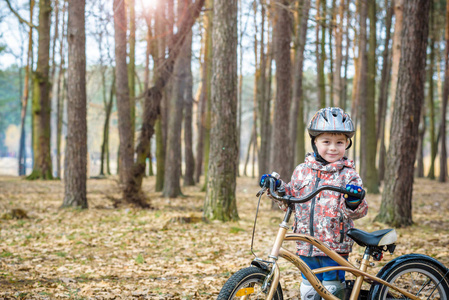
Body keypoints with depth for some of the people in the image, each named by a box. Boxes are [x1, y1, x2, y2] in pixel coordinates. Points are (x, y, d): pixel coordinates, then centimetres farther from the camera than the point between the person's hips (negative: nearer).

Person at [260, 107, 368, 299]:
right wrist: (279, 188, 0)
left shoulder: (348, 175, -4)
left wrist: (354, 202, -32)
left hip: (335, 245, -4)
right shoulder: (302, 171, 6)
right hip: (306, 245, 4)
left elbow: (358, 212, -10)